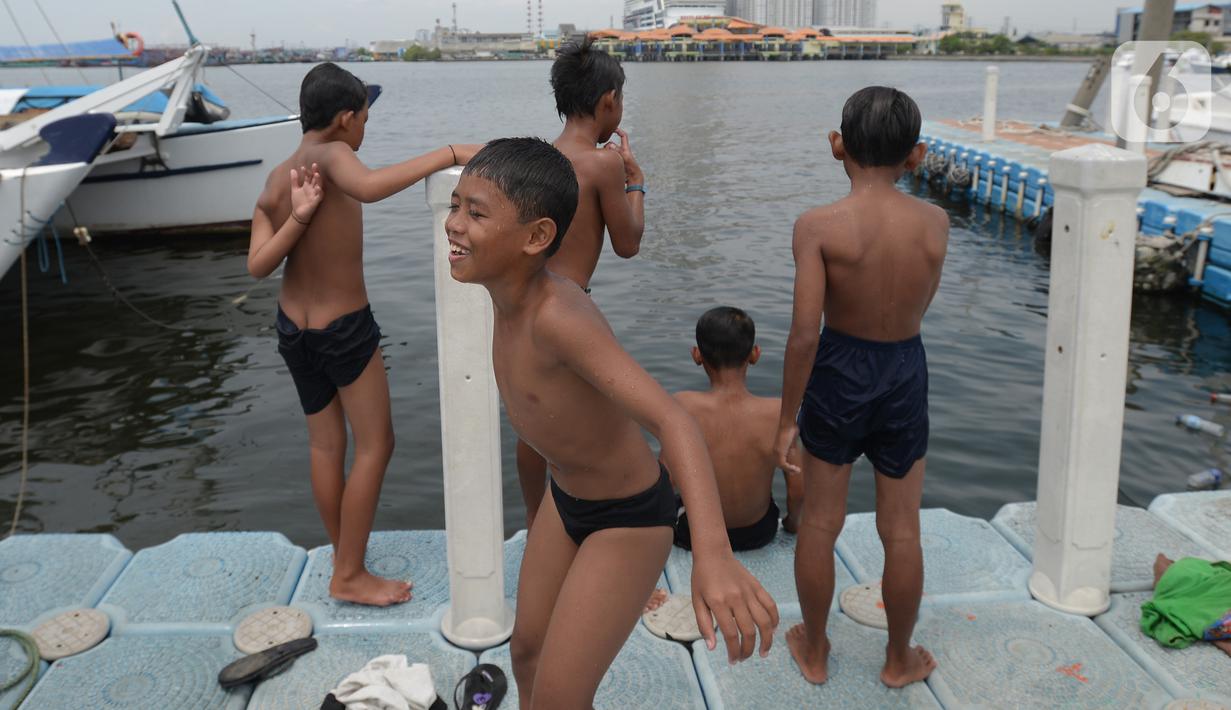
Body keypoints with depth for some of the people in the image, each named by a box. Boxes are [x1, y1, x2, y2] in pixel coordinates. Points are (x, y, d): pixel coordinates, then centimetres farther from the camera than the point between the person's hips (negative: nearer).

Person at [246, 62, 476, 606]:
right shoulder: (331, 156, -19)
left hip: (293, 327, 7)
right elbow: (370, 188, -42)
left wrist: (298, 218, -18)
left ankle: (343, 560, 30)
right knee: (375, 446, 4)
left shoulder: (274, 184, 1)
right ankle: (349, 577, 10)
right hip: (346, 328, -7)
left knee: (325, 445, 17)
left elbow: (257, 266, -9)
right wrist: (450, 153, -38)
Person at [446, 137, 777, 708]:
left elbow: (672, 420, -45)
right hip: (566, 497, 8)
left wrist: (712, 554, -58)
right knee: (526, 651, 22)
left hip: (629, 520, -8)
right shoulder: (511, 286, -12)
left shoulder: (557, 316, -36)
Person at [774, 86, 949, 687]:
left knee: (820, 524, 16)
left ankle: (814, 651, 33)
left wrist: (787, 418, -11)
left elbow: (805, 332, -22)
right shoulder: (934, 223, -9)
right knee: (901, 530, 16)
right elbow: (919, 307, 7)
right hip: (906, 374, 2)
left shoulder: (817, 226, -19)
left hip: (838, 373, -2)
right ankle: (899, 659, 34)